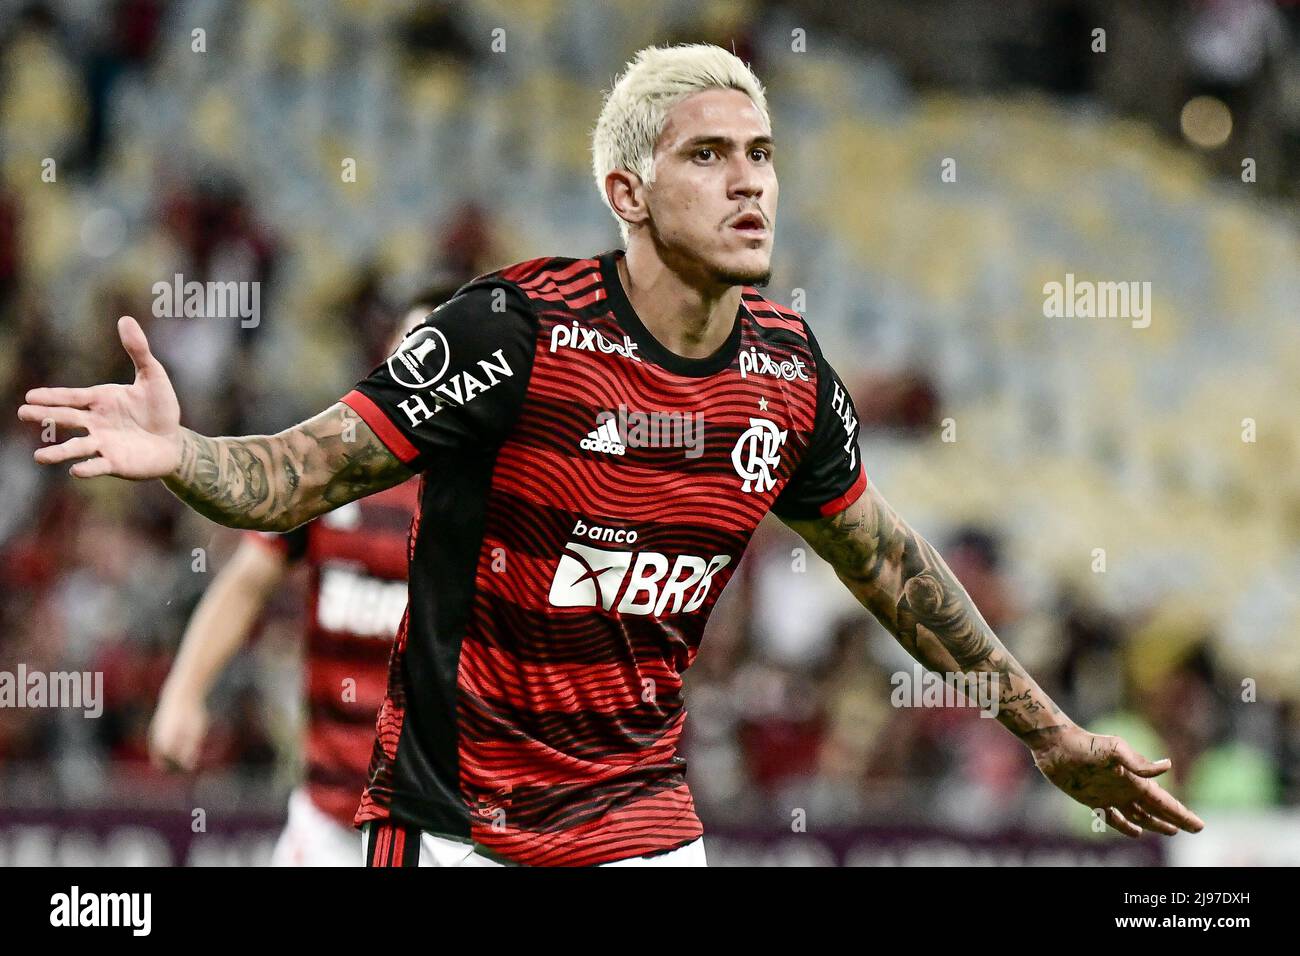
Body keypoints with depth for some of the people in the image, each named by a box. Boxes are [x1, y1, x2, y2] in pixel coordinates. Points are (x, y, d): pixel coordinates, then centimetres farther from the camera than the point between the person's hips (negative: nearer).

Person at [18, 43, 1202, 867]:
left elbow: (881, 554, 18)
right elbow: (302, 473, -15)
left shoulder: (788, 366, 1)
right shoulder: (517, 328, -16)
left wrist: (1048, 732, 25)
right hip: (458, 824, -5)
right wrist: (178, 455, -38)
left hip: (645, 819, 5)